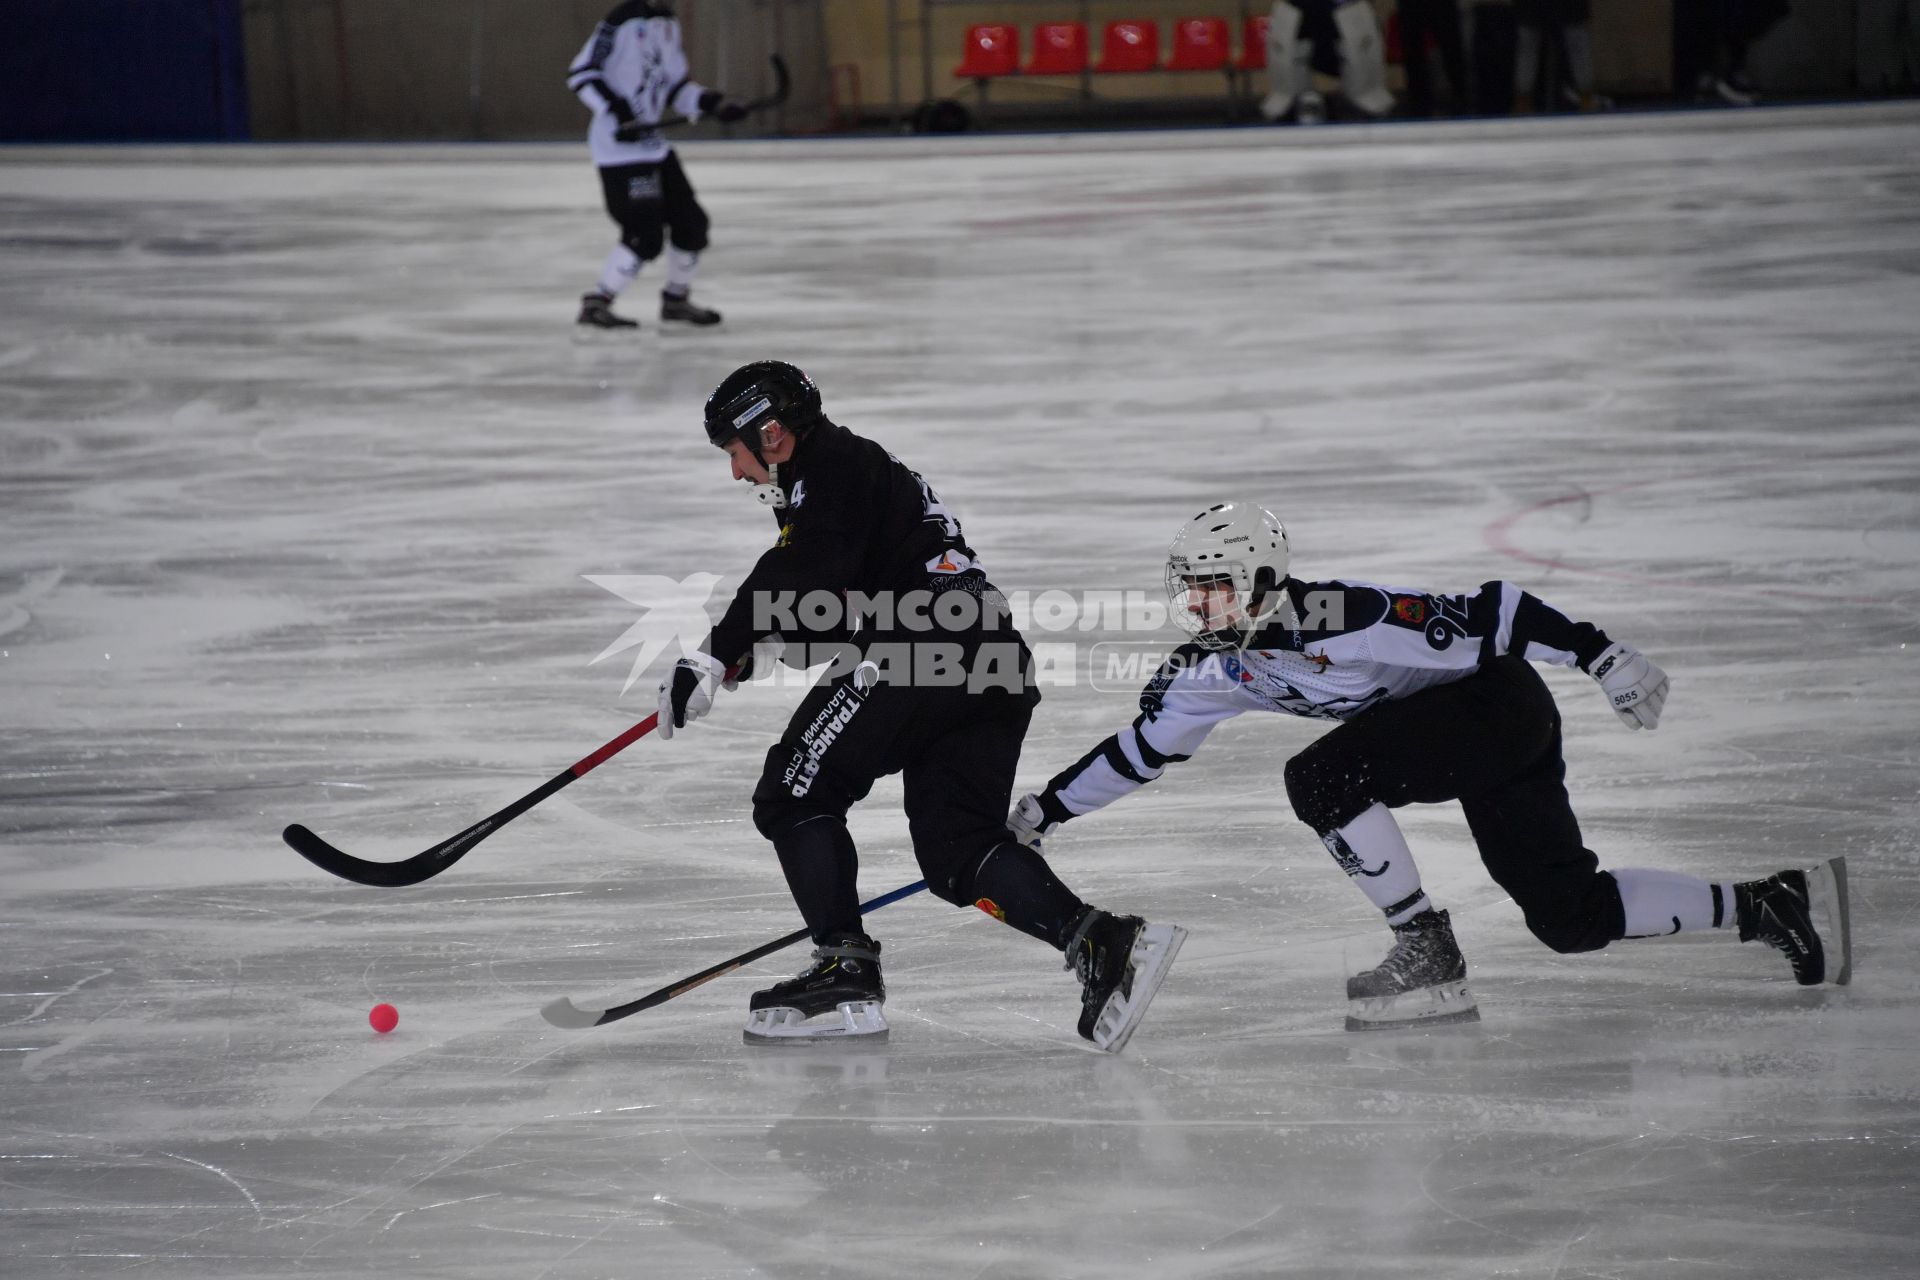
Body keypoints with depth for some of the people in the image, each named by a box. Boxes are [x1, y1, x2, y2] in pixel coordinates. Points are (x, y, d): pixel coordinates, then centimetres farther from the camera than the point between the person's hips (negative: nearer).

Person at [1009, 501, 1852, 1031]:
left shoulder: (1336, 620, -28)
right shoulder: (1213, 670, -3)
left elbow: (1489, 614, -28)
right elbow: (1142, 749, 10)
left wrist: (1603, 659, -31)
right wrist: (1043, 811, 7)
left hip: (1502, 704, -8)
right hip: (1460, 734, 8)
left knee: (1324, 777, -25)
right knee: (1568, 915, 5)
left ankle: (1428, 961, -17)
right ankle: (1775, 905, 13)